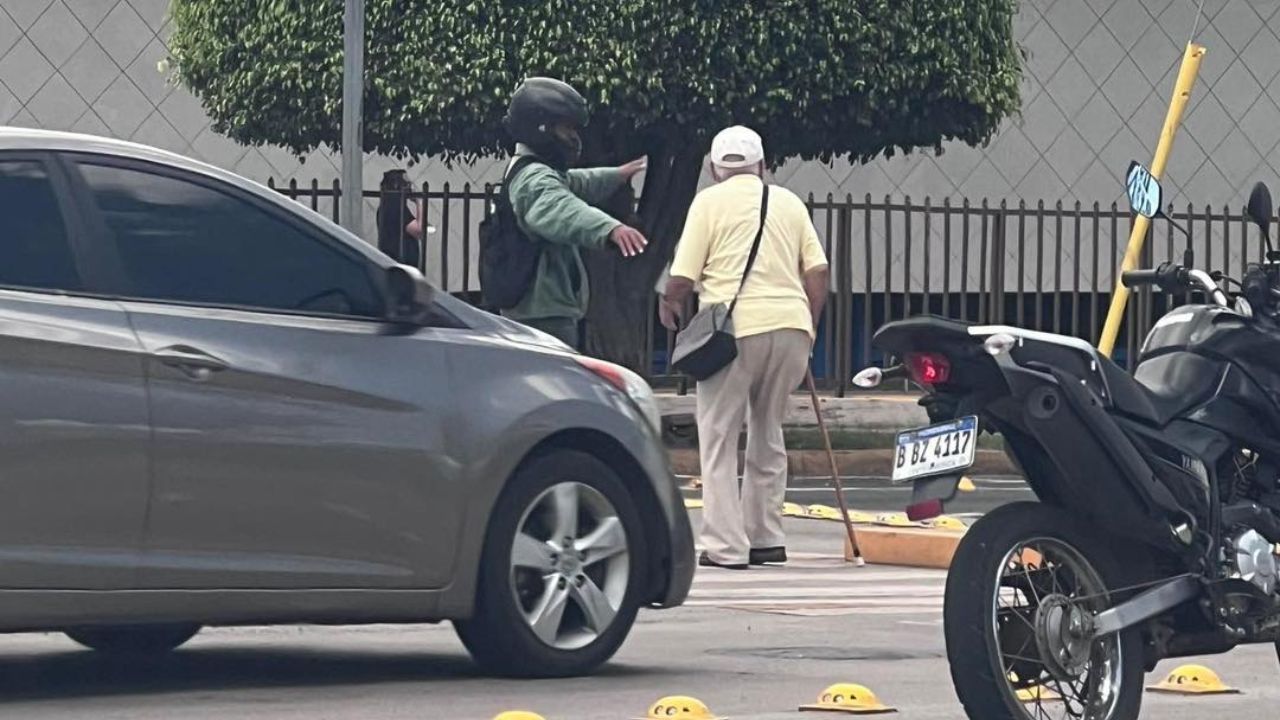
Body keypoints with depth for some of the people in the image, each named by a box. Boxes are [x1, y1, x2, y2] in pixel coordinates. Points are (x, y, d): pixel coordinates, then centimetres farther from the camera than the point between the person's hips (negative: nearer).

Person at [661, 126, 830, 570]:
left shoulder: (710, 202, 4)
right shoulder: (789, 202, 17)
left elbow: (682, 278, -2)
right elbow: (817, 271, 10)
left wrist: (669, 305, 18)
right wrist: (809, 326, 21)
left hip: (737, 326, -4)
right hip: (791, 325, 4)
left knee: (719, 437, 2)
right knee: (768, 434, 18)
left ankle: (726, 546, -4)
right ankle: (767, 538, 19)